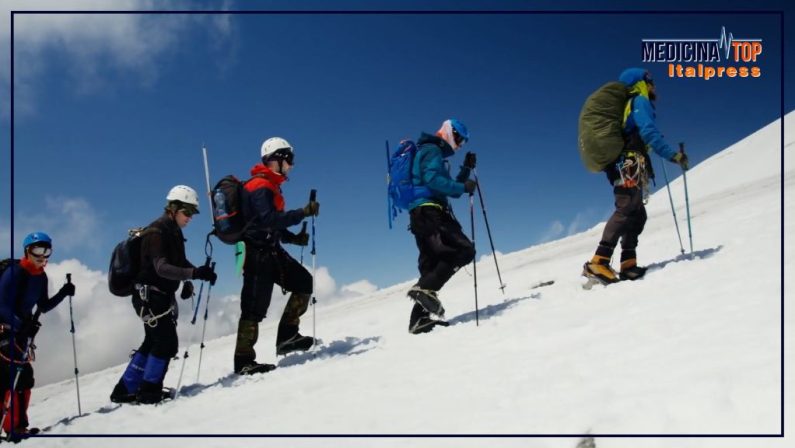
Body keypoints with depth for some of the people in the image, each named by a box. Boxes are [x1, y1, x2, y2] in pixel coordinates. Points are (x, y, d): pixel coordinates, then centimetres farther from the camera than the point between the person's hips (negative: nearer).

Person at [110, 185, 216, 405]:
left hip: (163, 296, 10)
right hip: (149, 295, -10)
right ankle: (149, 391, 1)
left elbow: (179, 261, 20)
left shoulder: (173, 232, 10)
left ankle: (125, 390, 24)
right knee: (166, 341, -10)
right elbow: (161, 267, -32)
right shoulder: (156, 232, -19)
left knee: (153, 342, 16)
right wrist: (194, 273, -43)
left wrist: (189, 279, 0)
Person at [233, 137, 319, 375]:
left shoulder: (270, 186, 17)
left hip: (271, 251, 10)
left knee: (304, 282, 6)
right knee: (255, 306, -9)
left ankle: (287, 337, 11)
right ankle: (243, 361, -2)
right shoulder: (260, 186, -13)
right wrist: (303, 212, -28)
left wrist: (293, 237, 9)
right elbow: (269, 219, -27)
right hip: (257, 253, -10)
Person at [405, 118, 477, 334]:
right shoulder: (432, 150, 0)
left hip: (422, 214, 10)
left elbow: (451, 191, 33)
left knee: (431, 265, 5)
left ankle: (419, 319, -1)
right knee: (464, 250, -19)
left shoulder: (432, 153, 31)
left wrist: (466, 169, 25)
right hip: (429, 212, -10)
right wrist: (463, 187, -16)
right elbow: (432, 180, -18)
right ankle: (426, 289, -26)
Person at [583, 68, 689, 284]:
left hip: (620, 168, 10)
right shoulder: (640, 101, 2)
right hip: (630, 164, -10)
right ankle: (599, 262, -35)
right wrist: (672, 155, -16)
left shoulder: (627, 106, 29)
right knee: (627, 210, -22)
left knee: (637, 214, 8)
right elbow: (648, 132, -13)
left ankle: (628, 264, -1)